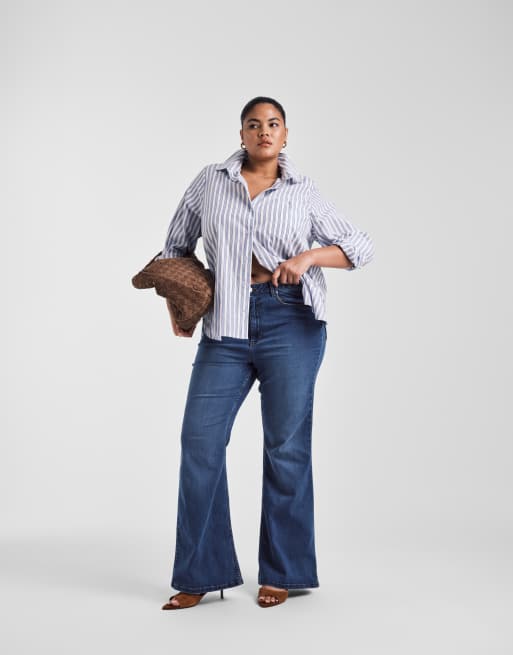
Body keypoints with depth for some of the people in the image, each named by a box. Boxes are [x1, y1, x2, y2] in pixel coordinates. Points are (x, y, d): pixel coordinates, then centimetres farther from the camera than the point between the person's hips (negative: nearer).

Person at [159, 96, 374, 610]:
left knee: (286, 445, 0)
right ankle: (201, 575, 8)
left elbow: (361, 246, 7)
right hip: (226, 327, 2)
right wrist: (176, 308, 10)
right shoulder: (210, 182, 10)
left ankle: (281, 573, 13)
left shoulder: (303, 193, 7)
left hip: (290, 322, -2)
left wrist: (307, 256, -10)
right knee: (200, 439, -4)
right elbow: (176, 246, 20)